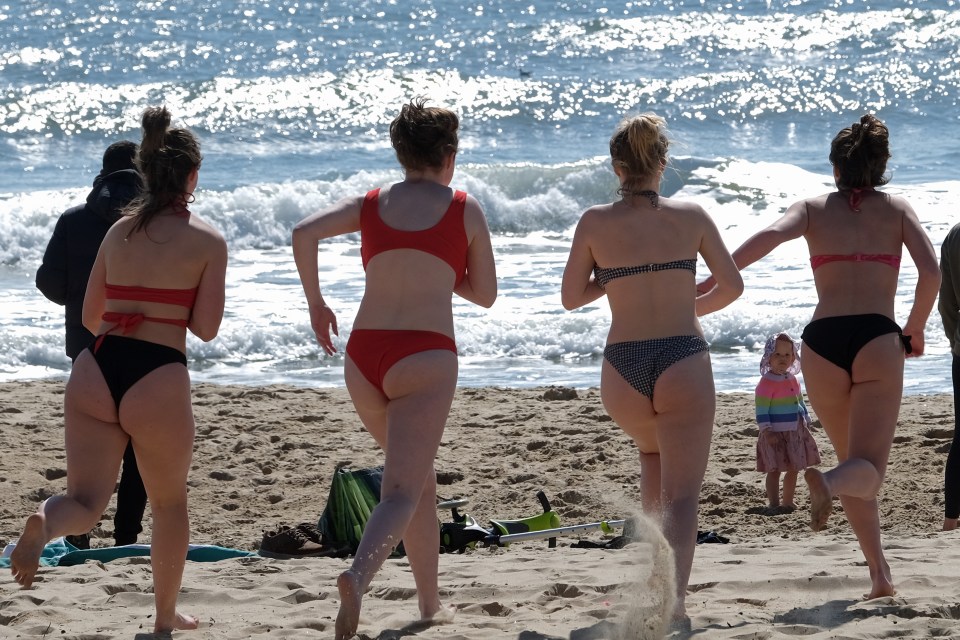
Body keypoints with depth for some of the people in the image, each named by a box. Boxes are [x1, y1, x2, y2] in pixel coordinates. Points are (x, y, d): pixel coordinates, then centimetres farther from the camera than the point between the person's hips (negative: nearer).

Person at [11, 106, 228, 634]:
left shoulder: (119, 230, 12)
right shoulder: (207, 241, -1)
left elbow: (91, 316, 16)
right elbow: (205, 328, -4)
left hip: (94, 371, 3)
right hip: (158, 380, -3)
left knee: (85, 501, 1)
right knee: (170, 503, 19)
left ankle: (44, 522, -35)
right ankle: (166, 616, 30)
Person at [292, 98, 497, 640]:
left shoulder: (370, 205, 11)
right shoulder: (464, 210, 6)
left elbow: (305, 233, -5)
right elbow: (485, 294, 11)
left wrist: (315, 302, 7)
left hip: (364, 355, 4)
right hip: (426, 354, -4)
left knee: (421, 477, 24)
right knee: (403, 492, -12)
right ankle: (358, 576, -39)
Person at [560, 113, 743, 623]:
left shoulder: (596, 222, 0)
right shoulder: (690, 216, 2)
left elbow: (571, 297, 6)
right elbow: (732, 285, 6)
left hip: (623, 370, 2)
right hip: (684, 361, -2)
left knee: (654, 453, 33)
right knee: (681, 495, -3)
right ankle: (673, 593, -27)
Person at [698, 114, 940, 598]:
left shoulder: (813, 208, 14)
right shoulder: (897, 209, 14)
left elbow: (770, 236, -7)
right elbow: (930, 272, -1)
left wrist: (712, 281, -10)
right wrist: (915, 330, 14)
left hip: (822, 341, 2)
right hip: (877, 339, -2)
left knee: (852, 463, 20)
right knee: (866, 472, -9)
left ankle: (879, 572, 10)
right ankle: (826, 483, -45)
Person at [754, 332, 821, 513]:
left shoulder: (792, 380, 10)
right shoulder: (766, 382, -13)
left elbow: (800, 403, 22)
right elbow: (761, 409, -17)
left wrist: (806, 422, 20)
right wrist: (766, 430, -22)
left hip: (795, 432, 8)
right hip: (775, 433, -8)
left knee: (793, 468, 12)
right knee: (775, 469, -6)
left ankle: (788, 501, 22)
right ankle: (774, 503, -3)